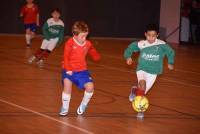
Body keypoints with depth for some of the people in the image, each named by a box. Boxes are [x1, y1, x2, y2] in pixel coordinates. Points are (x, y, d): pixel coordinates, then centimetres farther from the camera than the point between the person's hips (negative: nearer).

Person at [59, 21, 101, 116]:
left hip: (82, 70, 3)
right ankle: (64, 108, -3)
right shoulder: (70, 43, -12)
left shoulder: (88, 44, 1)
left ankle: (83, 106, 15)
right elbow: (66, 57, -15)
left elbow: (95, 57, 9)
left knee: (90, 86, -14)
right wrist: (68, 69, -24)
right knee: (67, 84, -26)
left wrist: (96, 55, -13)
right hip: (69, 70, -3)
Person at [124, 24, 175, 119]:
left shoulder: (162, 45, -12)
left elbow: (171, 52, 5)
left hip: (153, 73, 1)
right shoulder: (141, 44, -12)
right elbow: (130, 48, 2)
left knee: (143, 92, 7)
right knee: (142, 84, -32)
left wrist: (170, 63, -1)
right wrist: (128, 57, -13)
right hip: (142, 69, -1)